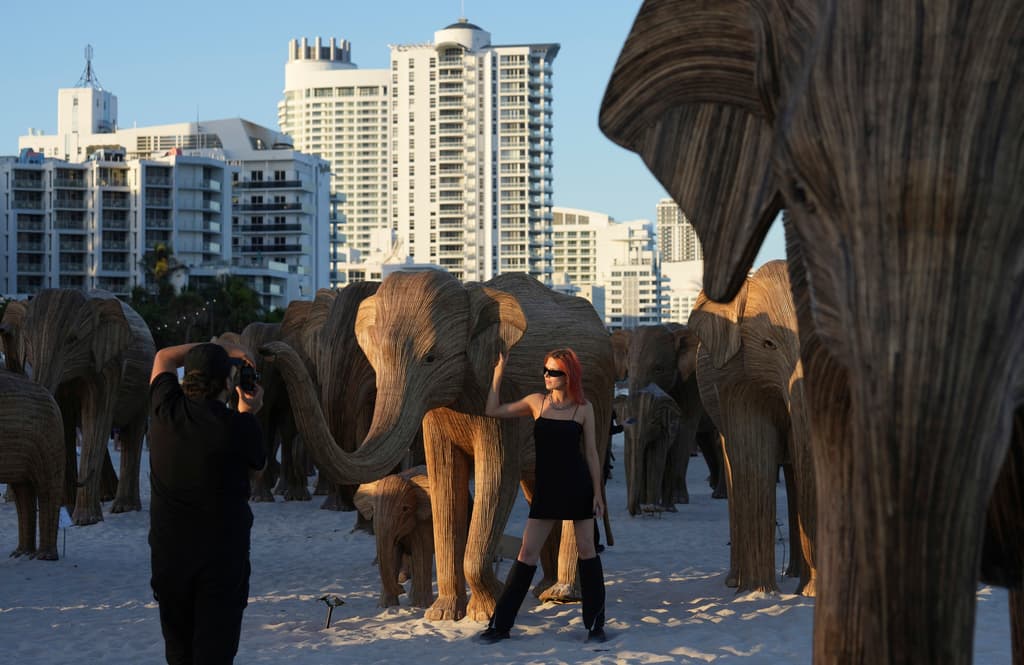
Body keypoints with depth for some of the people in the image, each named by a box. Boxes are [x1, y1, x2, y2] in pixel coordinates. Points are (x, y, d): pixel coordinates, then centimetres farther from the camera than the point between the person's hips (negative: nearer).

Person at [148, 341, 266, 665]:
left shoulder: (166, 411, -3)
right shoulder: (240, 426, -14)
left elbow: (163, 357, 15)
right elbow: (256, 462, 7)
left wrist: (221, 348, 16)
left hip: (168, 550, 4)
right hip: (223, 553, -4)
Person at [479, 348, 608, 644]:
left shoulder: (583, 408, -2)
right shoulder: (537, 402, 4)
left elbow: (591, 452, 1)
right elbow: (493, 411, 9)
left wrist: (597, 494, -1)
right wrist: (498, 373, 4)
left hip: (578, 486, -2)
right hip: (546, 488, 2)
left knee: (586, 550, 3)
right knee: (527, 554, 0)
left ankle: (595, 624, 12)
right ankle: (500, 624, 4)